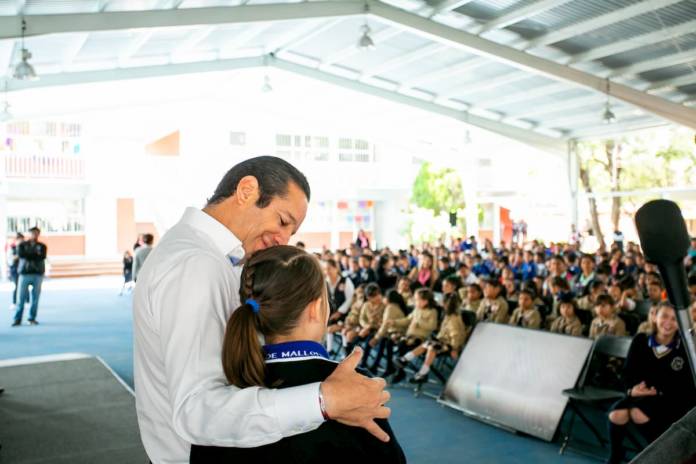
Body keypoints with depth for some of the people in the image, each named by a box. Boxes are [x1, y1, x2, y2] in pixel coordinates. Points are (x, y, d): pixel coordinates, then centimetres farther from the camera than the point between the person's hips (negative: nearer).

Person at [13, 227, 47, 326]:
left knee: (35, 298, 1)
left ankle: (32, 318, 11)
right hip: (24, 273, -1)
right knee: (21, 298, -2)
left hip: (38, 274, 1)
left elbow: (42, 256, -7)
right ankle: (17, 319, 4)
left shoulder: (42, 246, 11)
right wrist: (36, 254, -8)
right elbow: (20, 254, -10)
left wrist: (28, 255, -8)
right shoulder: (22, 245, 9)